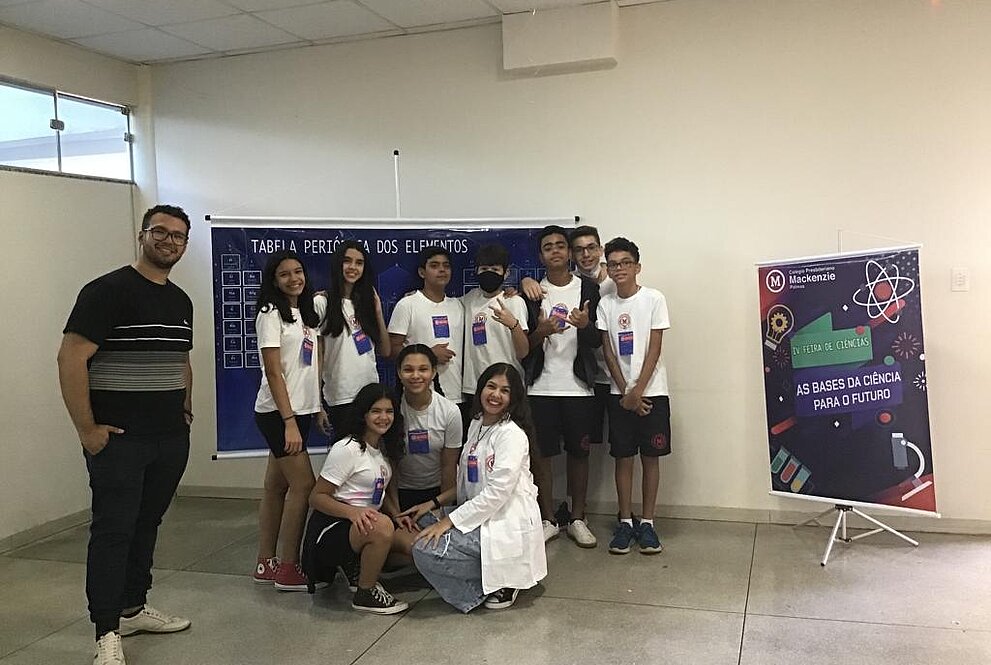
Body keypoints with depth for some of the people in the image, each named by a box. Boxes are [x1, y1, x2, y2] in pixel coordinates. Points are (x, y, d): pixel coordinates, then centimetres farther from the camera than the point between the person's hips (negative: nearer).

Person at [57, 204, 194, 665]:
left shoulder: (181, 301, 12)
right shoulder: (107, 291, -11)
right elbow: (71, 358, -17)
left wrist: (185, 412, 16)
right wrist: (86, 429, -17)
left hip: (171, 438, 7)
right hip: (119, 438, -7)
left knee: (146, 524, 16)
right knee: (113, 529, -3)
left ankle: (133, 608, 30)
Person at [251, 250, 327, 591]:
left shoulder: (306, 313, 14)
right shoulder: (271, 314, -10)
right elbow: (274, 372, -15)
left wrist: (317, 406, 13)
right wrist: (289, 422, -20)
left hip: (300, 410, 7)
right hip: (278, 413, -7)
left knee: (277, 487, 11)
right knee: (304, 486, -8)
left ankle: (266, 563, 18)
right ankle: (288, 569, 1)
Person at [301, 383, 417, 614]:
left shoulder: (385, 448, 11)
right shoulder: (347, 449, -13)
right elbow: (316, 497, -14)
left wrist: (398, 515, 1)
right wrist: (353, 512, -30)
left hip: (366, 524, 8)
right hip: (332, 527, -8)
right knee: (382, 526, -37)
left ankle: (355, 568, 8)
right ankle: (365, 595, -15)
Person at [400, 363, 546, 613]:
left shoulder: (512, 434, -15)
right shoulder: (477, 425, 11)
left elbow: (497, 492, -21)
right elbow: (467, 483, 17)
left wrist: (449, 521, -19)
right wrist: (433, 504, 5)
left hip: (507, 525, -9)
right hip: (480, 515, 9)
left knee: (426, 550, -19)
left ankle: (501, 582, -3)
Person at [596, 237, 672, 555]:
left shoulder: (654, 299, -4)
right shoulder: (605, 304, 4)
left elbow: (654, 348, -7)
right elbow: (608, 352, 2)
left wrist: (638, 391, -12)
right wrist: (625, 392, -6)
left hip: (652, 391, -2)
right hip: (620, 394, 2)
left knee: (650, 457, 4)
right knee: (623, 457, 6)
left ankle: (647, 522, 14)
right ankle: (625, 522, 15)